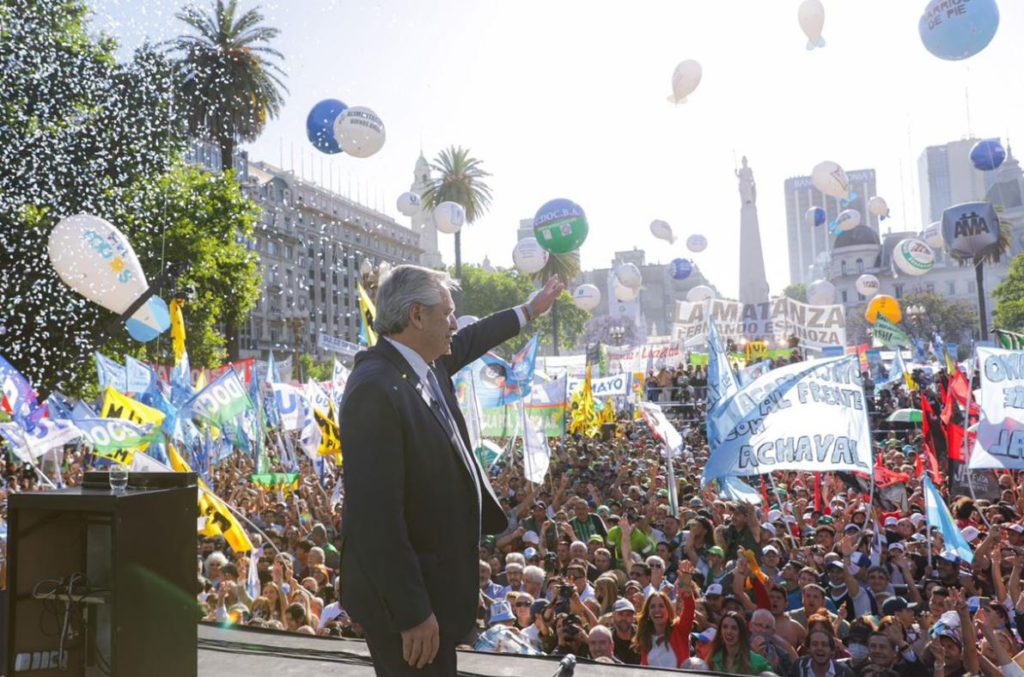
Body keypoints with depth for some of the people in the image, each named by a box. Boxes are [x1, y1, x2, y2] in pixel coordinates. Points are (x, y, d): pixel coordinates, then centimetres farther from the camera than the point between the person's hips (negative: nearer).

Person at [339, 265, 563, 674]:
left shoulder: (426, 363, 1)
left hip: (433, 575, 10)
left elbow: (468, 343, 25)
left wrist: (529, 311, 36)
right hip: (405, 592, -9)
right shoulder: (376, 390, -27)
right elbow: (376, 514, -29)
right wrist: (413, 613, -26)